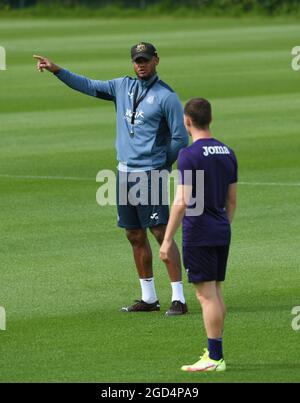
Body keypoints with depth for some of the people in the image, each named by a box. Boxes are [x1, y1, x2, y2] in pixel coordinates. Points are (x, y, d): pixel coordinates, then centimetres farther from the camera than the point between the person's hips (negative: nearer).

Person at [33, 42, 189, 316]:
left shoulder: (166, 97, -7)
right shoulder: (123, 87, 12)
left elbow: (180, 138, -7)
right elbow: (88, 86, 16)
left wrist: (162, 167, -1)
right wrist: (57, 70, 7)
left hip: (149, 174, -7)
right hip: (124, 173, 7)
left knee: (162, 233, -11)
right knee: (135, 236, 10)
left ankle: (179, 299, -12)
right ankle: (149, 298, 19)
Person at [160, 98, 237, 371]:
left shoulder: (190, 155, -14)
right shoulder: (228, 153, 8)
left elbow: (182, 202, -18)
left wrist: (167, 240, -14)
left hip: (198, 233, -7)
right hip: (222, 233, 7)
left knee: (206, 294, -5)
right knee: (216, 292, 15)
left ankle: (215, 358, -4)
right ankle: (215, 352, 20)